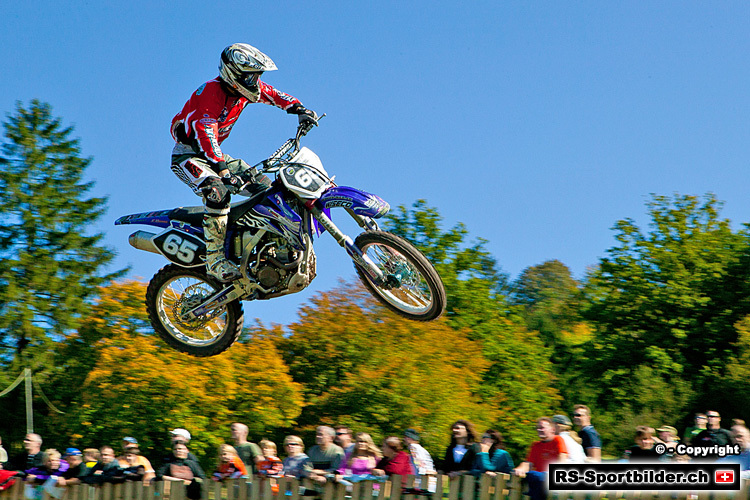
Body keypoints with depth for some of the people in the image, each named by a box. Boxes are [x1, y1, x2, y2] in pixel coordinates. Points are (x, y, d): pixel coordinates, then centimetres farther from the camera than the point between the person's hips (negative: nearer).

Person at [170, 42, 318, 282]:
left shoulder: (245, 88, 0)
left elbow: (275, 95, 13)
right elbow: (205, 131, -35)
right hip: (187, 154, -9)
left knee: (264, 186, 2)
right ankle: (215, 259, -34)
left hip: (214, 153, 9)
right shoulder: (211, 92, -25)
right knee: (218, 192, -36)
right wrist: (223, 170, -44)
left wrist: (299, 109, -6)